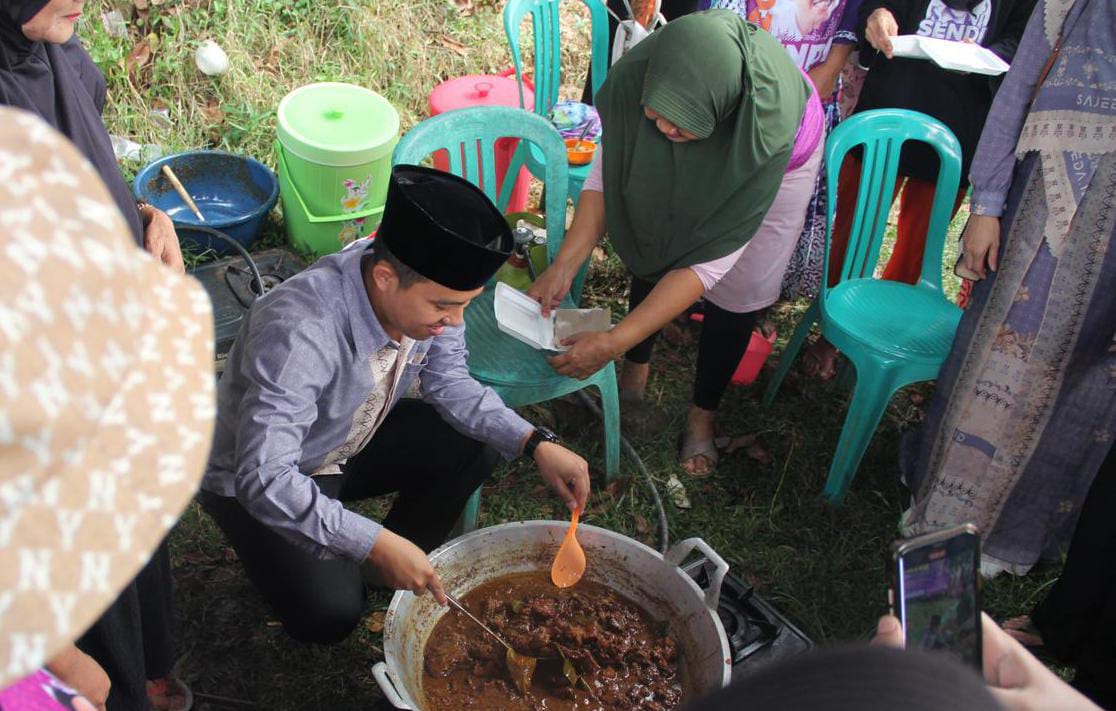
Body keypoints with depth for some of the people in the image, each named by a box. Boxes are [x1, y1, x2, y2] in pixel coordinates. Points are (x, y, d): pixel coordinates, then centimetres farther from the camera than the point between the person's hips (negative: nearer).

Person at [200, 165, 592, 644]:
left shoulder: (428, 288, -20)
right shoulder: (298, 332, -40)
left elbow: (448, 383, -6)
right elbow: (264, 479, -40)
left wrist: (536, 443, -17)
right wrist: (376, 544, -41)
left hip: (352, 441, 6)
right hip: (259, 479, -6)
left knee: (474, 446, -9)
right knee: (330, 614, -23)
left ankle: (400, 574, 9)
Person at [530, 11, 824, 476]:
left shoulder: (767, 124, -46)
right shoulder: (638, 74, -39)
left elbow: (709, 262, -42)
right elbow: (606, 173, -24)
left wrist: (613, 343, -45)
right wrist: (563, 267, -36)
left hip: (777, 161, -3)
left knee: (736, 291, 0)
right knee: (652, 250, 4)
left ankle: (702, 414, 22)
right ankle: (637, 370, 30)